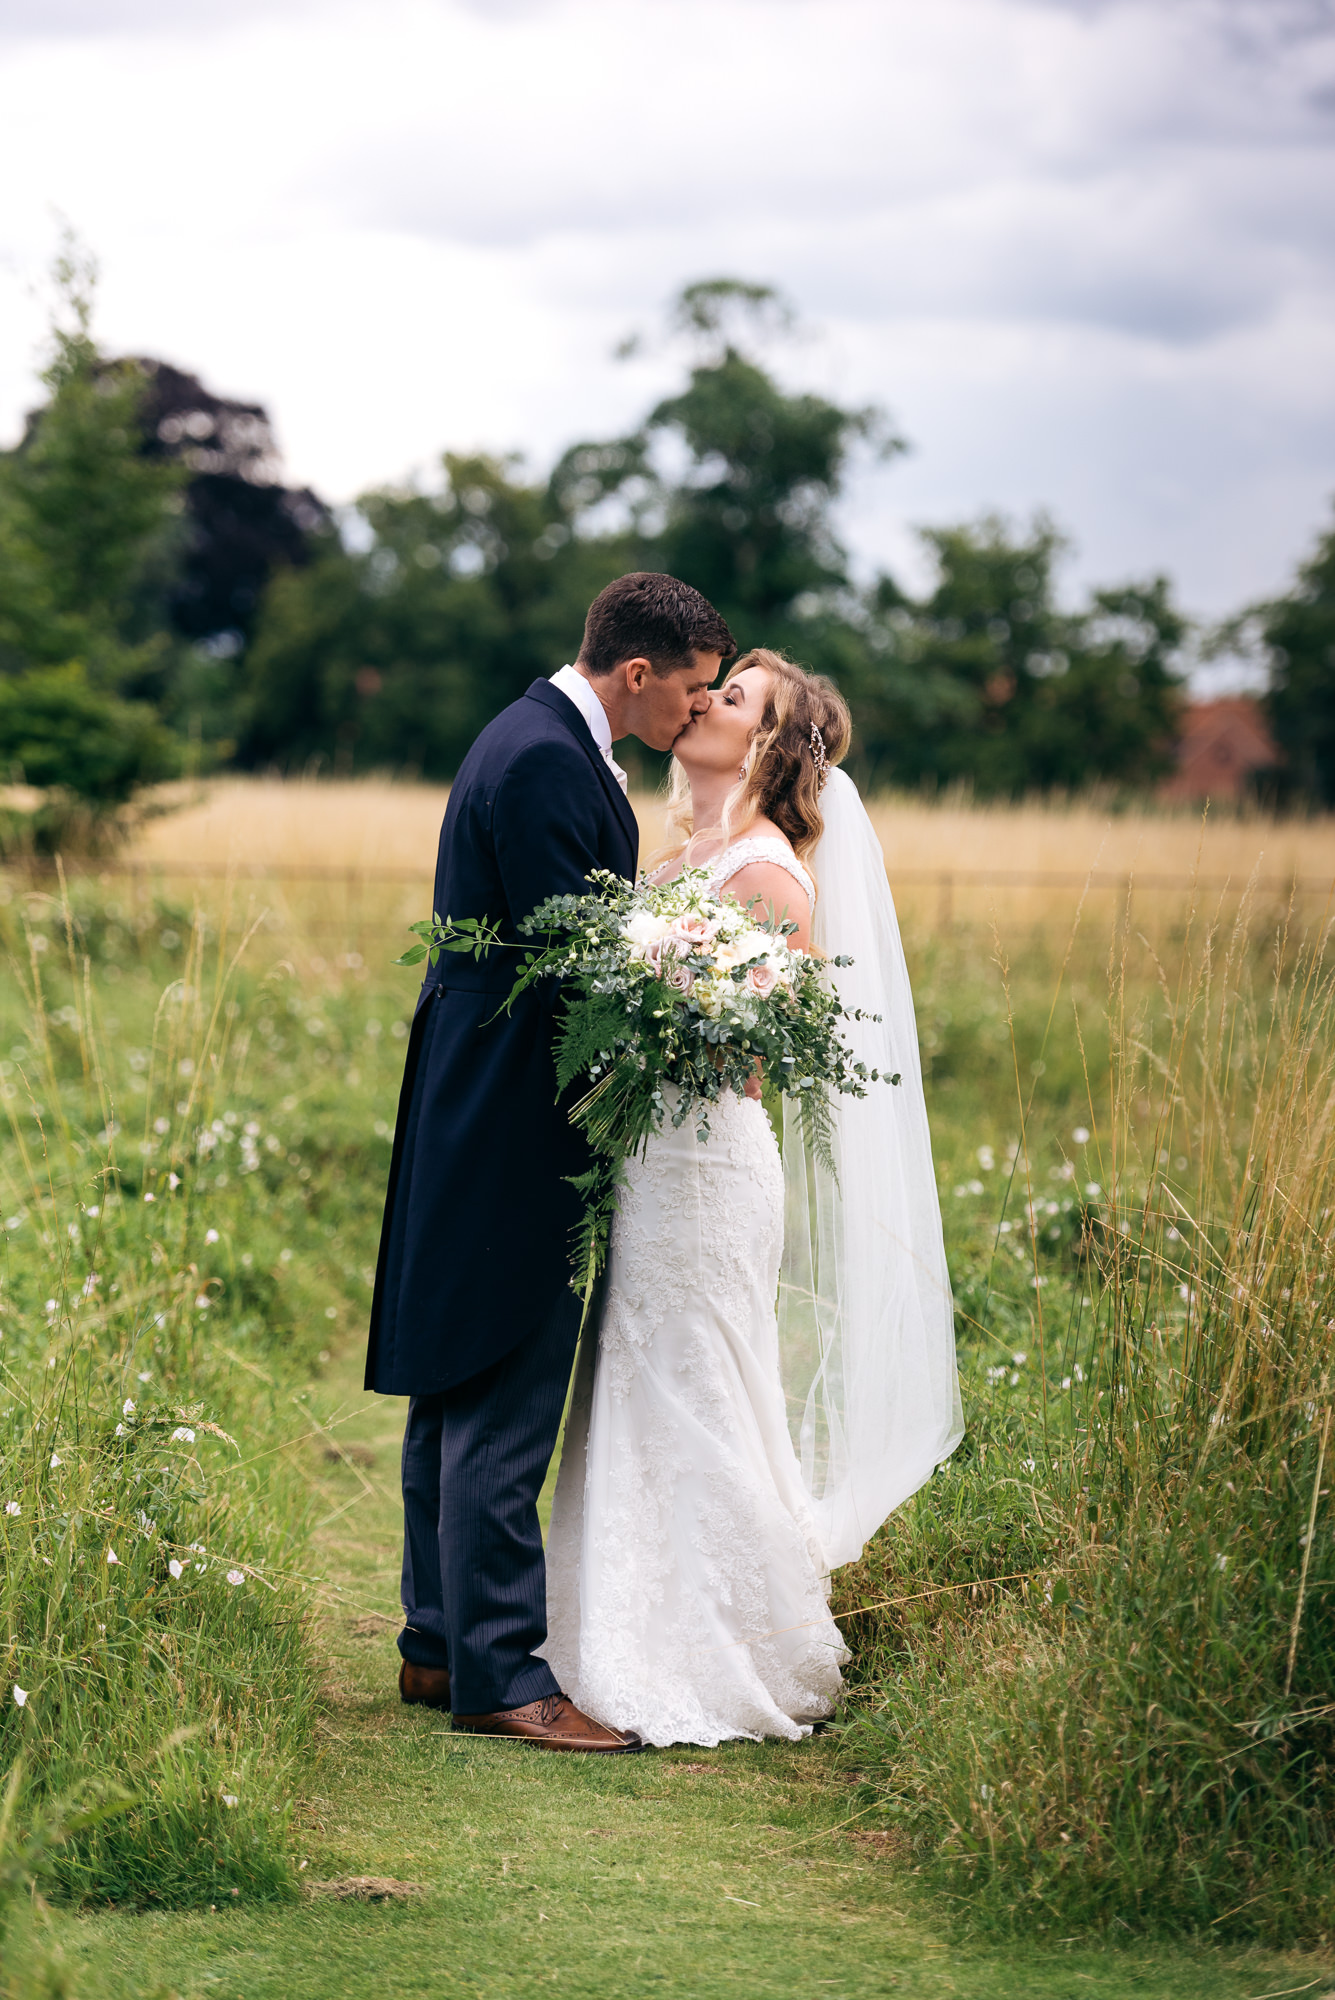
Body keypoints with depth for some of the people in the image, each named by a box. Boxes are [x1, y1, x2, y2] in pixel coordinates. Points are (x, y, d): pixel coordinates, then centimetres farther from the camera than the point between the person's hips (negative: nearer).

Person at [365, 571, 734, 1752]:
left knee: (459, 1393, 15)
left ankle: (441, 1645, 23)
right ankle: (499, 1674, -3)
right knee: (502, 1402, -7)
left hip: (475, 1119, 11)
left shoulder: (546, 741, 15)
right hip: (512, 1125, -11)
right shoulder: (546, 761, -19)